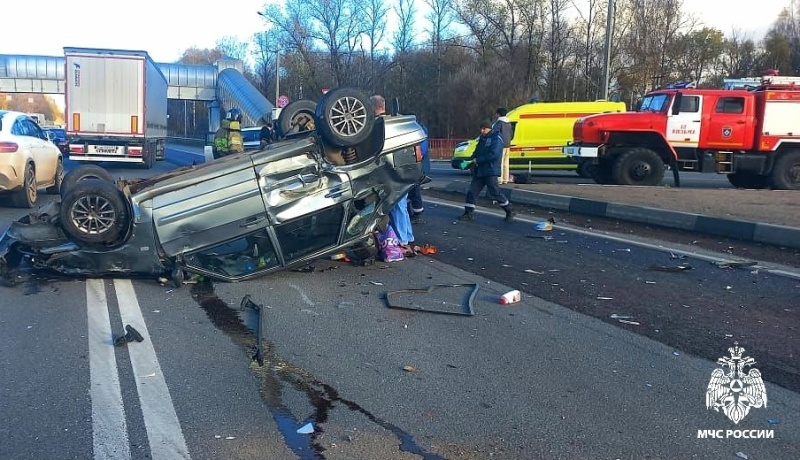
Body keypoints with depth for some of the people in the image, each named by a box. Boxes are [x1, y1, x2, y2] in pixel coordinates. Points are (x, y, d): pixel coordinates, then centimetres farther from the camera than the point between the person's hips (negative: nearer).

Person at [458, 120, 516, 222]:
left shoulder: (496, 138, -10)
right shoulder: (482, 139, 16)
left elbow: (494, 155, -22)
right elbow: (476, 153, 19)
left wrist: (477, 160, -19)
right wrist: (469, 162, 1)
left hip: (490, 171, -8)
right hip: (479, 171, 8)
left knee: (495, 193, -5)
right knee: (472, 192, 4)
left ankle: (510, 211, 10)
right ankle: (468, 213, 10)